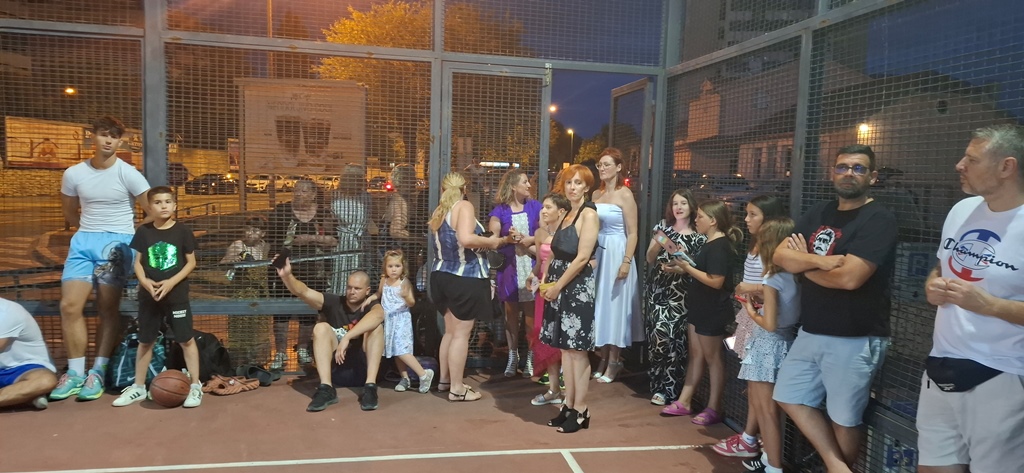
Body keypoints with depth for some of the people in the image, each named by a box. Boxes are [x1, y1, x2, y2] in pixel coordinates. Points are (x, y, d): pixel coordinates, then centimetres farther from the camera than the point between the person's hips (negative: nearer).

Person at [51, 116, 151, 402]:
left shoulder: (128, 174, -6)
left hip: (117, 243, -3)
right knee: (70, 305, -6)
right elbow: (70, 215, 18)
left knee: (108, 309, 0)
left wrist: (128, 234, 0)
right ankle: (75, 372, 4)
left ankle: (97, 373, 7)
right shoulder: (73, 174, 4)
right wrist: (91, 229, 8)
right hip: (83, 242, 4)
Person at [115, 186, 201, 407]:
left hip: (177, 295, -3)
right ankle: (138, 387, 26)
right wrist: (144, 281, -14)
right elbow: (138, 262, 5)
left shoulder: (182, 230, -5)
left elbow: (191, 262, -3)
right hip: (148, 295, 3)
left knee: (186, 339, -2)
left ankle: (195, 386, 5)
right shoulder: (144, 231, 1)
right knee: (145, 341, 14)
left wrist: (171, 282, -14)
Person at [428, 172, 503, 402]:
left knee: (450, 330, 19)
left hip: (442, 276, 8)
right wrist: (490, 241, -11)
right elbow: (466, 239, -27)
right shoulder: (464, 206, -11)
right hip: (464, 278, -8)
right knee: (461, 333, -2)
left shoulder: (438, 212, 12)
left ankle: (444, 379, 29)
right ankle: (457, 388, 4)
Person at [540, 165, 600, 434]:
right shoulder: (567, 215, 17)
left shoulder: (589, 214, -8)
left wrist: (557, 286, -13)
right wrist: (546, 282, 5)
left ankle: (581, 411, 5)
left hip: (578, 286, -8)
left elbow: (582, 257, -16)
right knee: (564, 347, 10)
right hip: (559, 287, 8)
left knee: (577, 349, -4)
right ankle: (568, 405, 19)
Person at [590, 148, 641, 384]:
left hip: (616, 254, -6)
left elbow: (632, 233, -11)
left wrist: (626, 262, -18)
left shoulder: (625, 195, -8)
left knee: (614, 305, 1)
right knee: (599, 304, 9)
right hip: (597, 253, 6)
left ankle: (614, 362, 13)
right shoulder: (596, 194, 10)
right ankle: (603, 359, 20)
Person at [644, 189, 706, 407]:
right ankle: (660, 385, 14)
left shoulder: (699, 236, 0)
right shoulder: (663, 226, 10)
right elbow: (649, 260, 9)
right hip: (657, 290, 4)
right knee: (657, 335, -1)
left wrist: (681, 269, -18)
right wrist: (658, 244, -9)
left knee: (665, 334, -14)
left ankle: (666, 388, 0)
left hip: (680, 293, -3)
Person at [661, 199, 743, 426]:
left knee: (712, 358, 1)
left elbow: (716, 281, -25)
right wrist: (683, 264, 4)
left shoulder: (720, 246, -19)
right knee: (695, 354, 13)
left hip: (712, 311, -10)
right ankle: (684, 402, 20)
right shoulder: (710, 243, 12)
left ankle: (714, 409, 12)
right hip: (699, 307, 10)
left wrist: (688, 268, -20)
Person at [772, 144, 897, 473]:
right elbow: (780, 256, 0)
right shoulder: (818, 214, 10)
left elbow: (849, 277, -24)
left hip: (855, 340, -7)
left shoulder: (879, 220, -12)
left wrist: (803, 264, -7)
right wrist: (819, 261, -18)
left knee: (844, 419, 5)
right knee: (790, 397, 13)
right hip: (810, 332, 8)